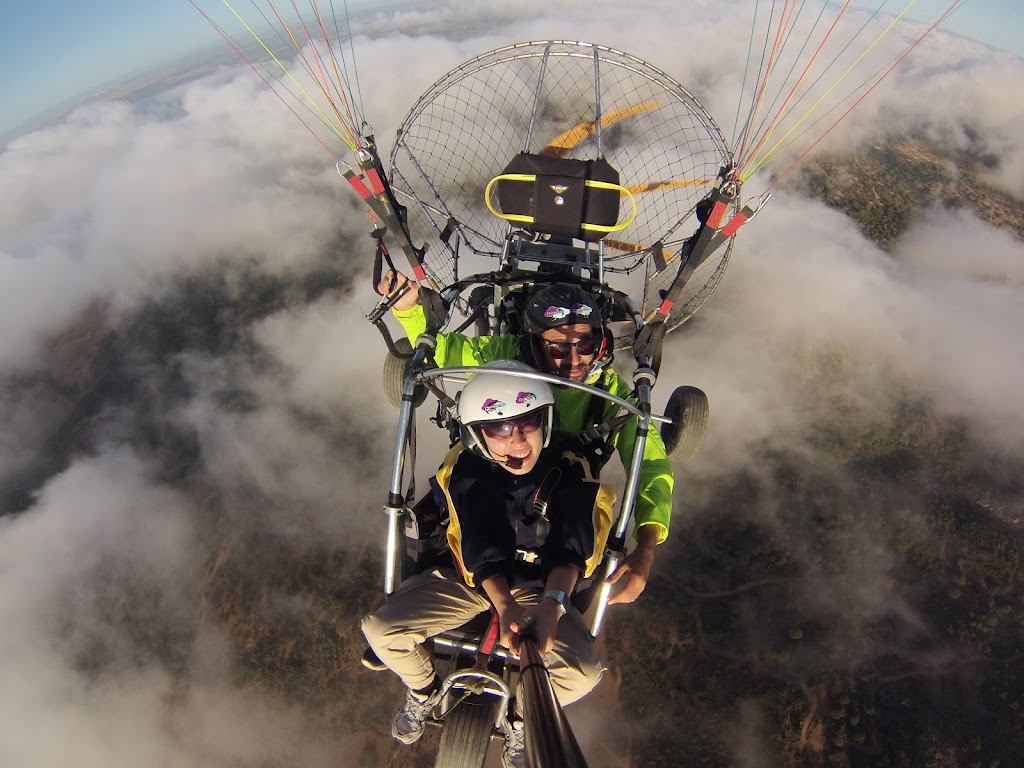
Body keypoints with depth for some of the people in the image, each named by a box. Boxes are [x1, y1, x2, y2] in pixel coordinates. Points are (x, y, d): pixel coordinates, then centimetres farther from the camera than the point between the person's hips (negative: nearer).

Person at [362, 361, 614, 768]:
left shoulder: (570, 474, -18)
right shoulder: (464, 471, -19)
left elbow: (569, 550, -26)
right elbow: (482, 552, -25)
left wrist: (552, 602, -44)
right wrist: (503, 606, -40)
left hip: (536, 587, 0)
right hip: (466, 578, 0)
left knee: (582, 672, -21)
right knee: (381, 629, -17)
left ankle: (520, 714, 14)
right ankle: (424, 689, 19)